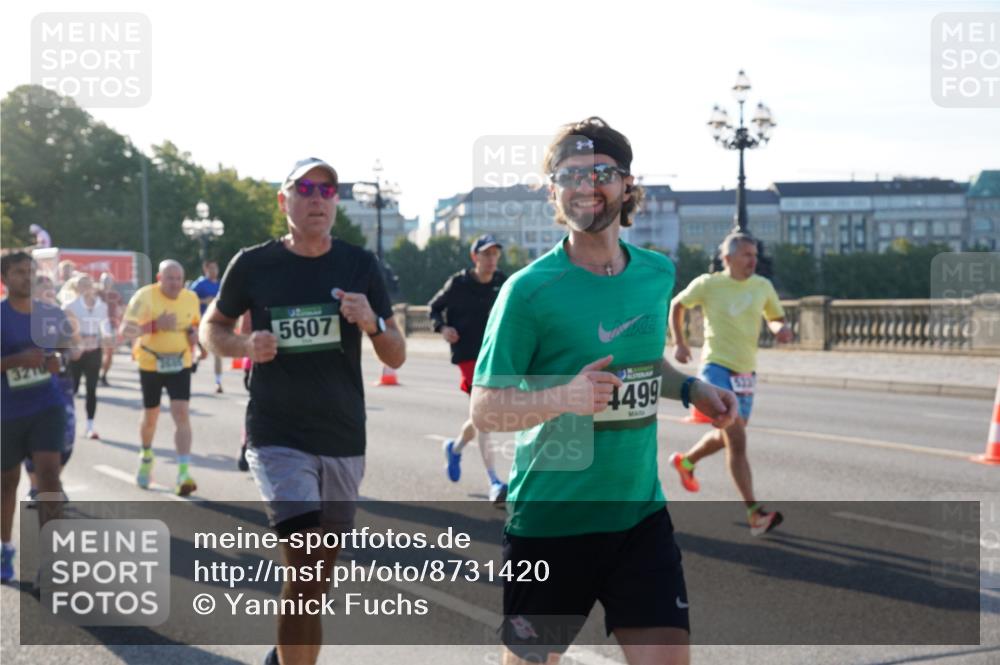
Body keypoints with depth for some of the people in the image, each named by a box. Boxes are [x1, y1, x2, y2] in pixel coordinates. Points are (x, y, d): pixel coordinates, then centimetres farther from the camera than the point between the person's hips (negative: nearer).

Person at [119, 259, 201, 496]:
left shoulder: (191, 298, -2)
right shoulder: (145, 297, -16)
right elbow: (124, 331, -24)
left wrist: (194, 332, -5)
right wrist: (155, 325, -37)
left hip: (179, 365, 1)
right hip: (150, 364, -1)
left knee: (182, 414, -15)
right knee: (150, 416, 15)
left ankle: (184, 472, -18)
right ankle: (146, 456, 46)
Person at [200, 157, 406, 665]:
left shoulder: (360, 265, 1)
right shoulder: (253, 264, -4)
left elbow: (396, 358, 1)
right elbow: (211, 328, 10)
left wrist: (372, 322, -20)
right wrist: (246, 345, -12)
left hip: (343, 440, 3)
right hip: (277, 437, -3)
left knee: (320, 573, 14)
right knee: (305, 571, -19)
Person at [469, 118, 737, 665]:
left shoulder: (658, 274, 4)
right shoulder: (530, 290, -13)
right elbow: (484, 410, -12)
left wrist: (689, 388, 4)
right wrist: (563, 397, -29)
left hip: (641, 513, 4)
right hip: (550, 518, -4)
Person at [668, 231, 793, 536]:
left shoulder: (763, 286, 4)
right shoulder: (708, 284, -7)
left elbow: (776, 318, 16)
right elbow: (677, 305, 9)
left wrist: (780, 328, -8)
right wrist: (679, 343, 4)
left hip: (746, 372, 6)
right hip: (716, 367, -6)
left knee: (727, 436, 19)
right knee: (737, 440, -15)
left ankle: (686, 461, 48)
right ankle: (754, 513, -15)